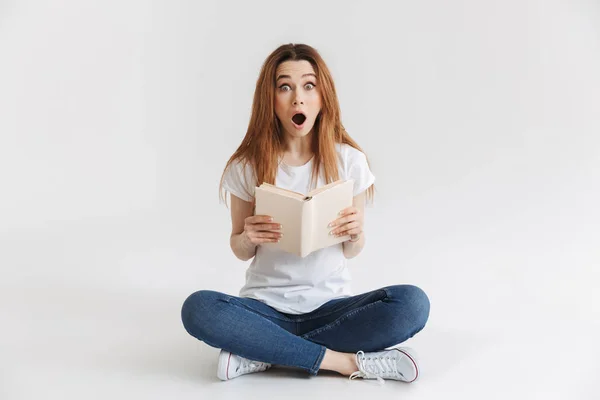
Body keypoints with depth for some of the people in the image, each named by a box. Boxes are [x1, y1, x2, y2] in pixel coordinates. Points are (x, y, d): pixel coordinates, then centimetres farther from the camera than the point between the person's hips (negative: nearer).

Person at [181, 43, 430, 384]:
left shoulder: (349, 160, -4)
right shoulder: (247, 166, -4)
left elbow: (351, 251, 5)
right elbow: (240, 251, 5)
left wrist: (356, 232, -17)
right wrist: (248, 238, -17)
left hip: (331, 305, 1)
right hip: (266, 307, 0)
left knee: (412, 304, -27)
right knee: (198, 308, -30)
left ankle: (261, 353, -19)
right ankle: (345, 361, -23)